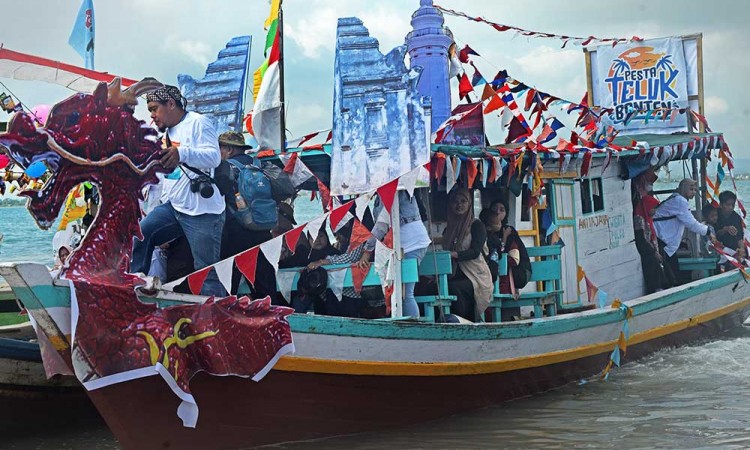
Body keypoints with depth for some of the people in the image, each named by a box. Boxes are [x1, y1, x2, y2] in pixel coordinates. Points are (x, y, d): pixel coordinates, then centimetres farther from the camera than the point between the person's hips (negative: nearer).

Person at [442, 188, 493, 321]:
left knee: (454, 287, -34)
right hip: (457, 274, 5)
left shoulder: (476, 225, 0)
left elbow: (475, 252, -13)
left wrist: (454, 254, -30)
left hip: (476, 276, -5)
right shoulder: (449, 229, 18)